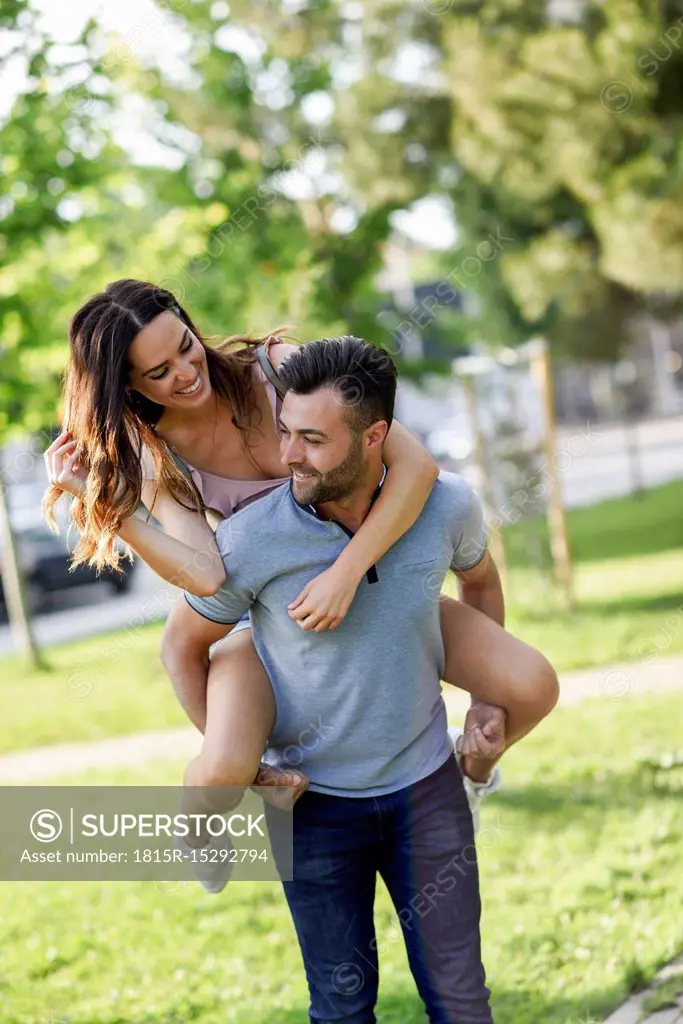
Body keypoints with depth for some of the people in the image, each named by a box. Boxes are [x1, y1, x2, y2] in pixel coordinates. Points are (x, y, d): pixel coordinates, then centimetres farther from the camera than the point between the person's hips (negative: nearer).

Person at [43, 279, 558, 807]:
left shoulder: (279, 367, -18)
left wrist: (344, 573, -35)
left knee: (533, 687, -16)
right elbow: (205, 575, -32)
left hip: (369, 580, 1)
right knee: (221, 773, -31)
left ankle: (472, 760, 17)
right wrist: (99, 498, -33)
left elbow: (416, 464, -26)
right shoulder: (155, 458, -14)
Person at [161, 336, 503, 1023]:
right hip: (314, 802, -2)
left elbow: (479, 579, 12)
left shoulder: (446, 506, -13)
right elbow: (181, 648, -3)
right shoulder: (250, 541, -21)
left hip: (426, 786, 2)